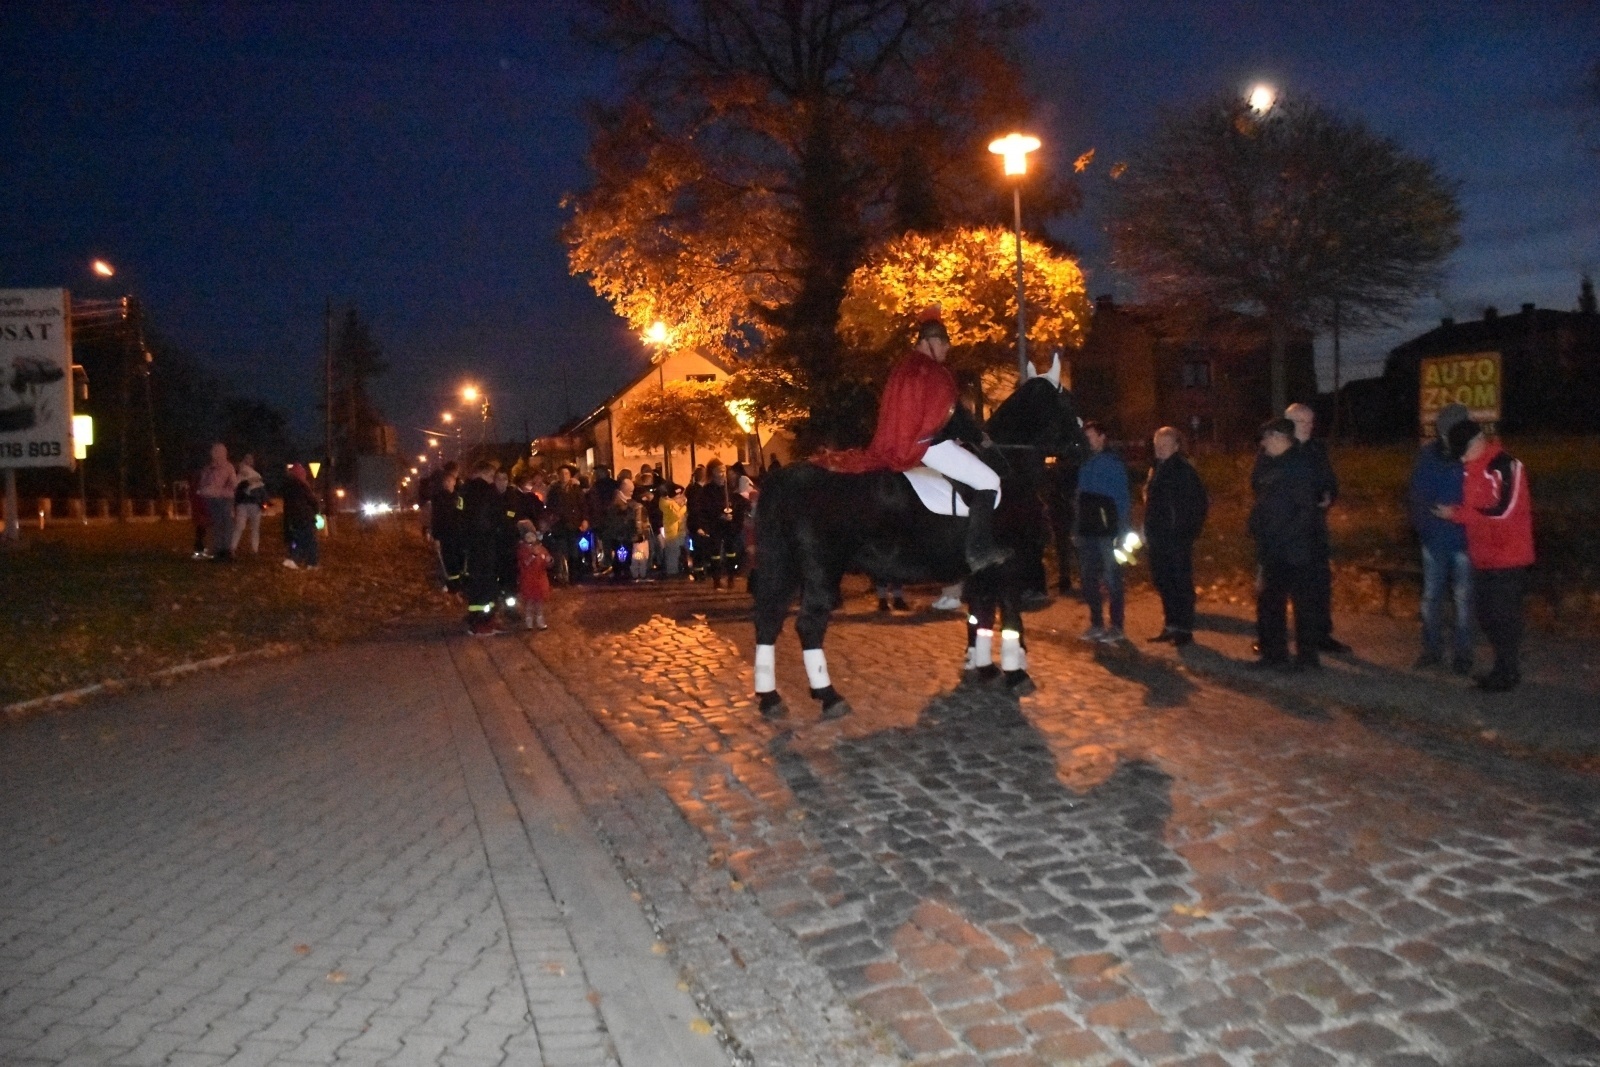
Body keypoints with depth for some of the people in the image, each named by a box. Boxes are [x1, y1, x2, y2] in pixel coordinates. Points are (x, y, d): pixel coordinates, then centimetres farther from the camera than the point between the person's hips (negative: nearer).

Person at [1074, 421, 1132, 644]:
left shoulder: (1113, 463, -5)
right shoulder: (1085, 464, 12)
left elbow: (1123, 499, -9)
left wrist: (1122, 531, -15)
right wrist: (1076, 529, 9)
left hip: (1107, 531, -7)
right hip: (1087, 531, 7)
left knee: (1111, 579, -2)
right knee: (1088, 579, 10)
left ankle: (1116, 627, 5)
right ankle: (1096, 624, 20)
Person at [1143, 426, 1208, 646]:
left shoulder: (1185, 470, -10)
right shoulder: (1156, 470, 14)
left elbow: (1199, 504, -12)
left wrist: (1190, 531, -13)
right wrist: (1148, 532, 14)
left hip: (1177, 537, -8)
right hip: (1158, 537, 8)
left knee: (1181, 583, -2)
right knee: (1162, 582, 13)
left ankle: (1184, 629, 5)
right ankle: (1171, 625, 24)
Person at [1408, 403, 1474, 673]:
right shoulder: (1427, 454, -1)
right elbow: (1416, 493, 5)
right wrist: (1420, 523, -5)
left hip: (1463, 539, -3)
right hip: (1433, 538, 3)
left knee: (1463, 598, 7)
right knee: (1431, 596, 12)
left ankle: (1462, 652, 18)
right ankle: (1432, 649, 24)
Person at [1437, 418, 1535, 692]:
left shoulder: (1505, 466, -15)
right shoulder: (1470, 469, 11)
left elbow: (1504, 510, -21)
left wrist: (1456, 513, -16)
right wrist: (1454, 513, -1)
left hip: (1507, 558, -8)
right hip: (1483, 557, 8)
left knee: (1504, 616, -1)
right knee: (1487, 616, 13)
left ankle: (1509, 674, 8)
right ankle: (1501, 668, 24)